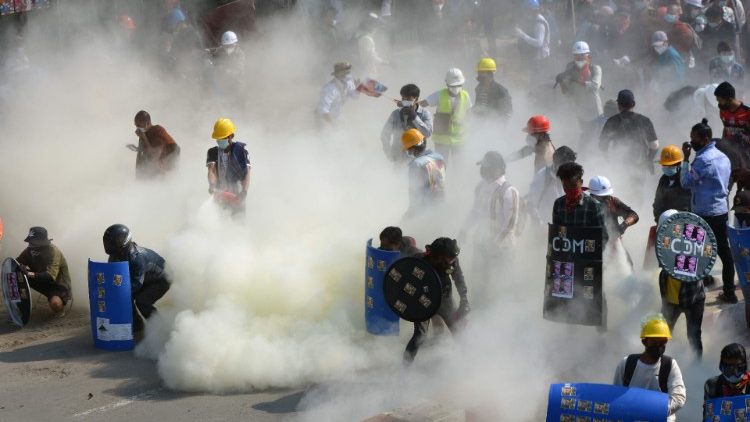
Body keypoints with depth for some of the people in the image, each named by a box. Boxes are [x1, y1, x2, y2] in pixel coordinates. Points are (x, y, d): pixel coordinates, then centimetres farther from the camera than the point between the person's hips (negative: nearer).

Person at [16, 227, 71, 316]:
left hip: (59, 285, -6)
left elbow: (50, 276, -40)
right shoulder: (30, 250, -11)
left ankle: (60, 306, -1)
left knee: (55, 303, -37)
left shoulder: (53, 251, -29)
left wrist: (29, 273, -55)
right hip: (43, 282, 6)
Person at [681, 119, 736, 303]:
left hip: (705, 215, -9)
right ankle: (729, 292, 17)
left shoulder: (703, 160, -19)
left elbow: (686, 182, -14)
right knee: (724, 251, 12)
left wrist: (685, 159, -8)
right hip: (722, 211, 9)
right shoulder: (723, 157, 11)